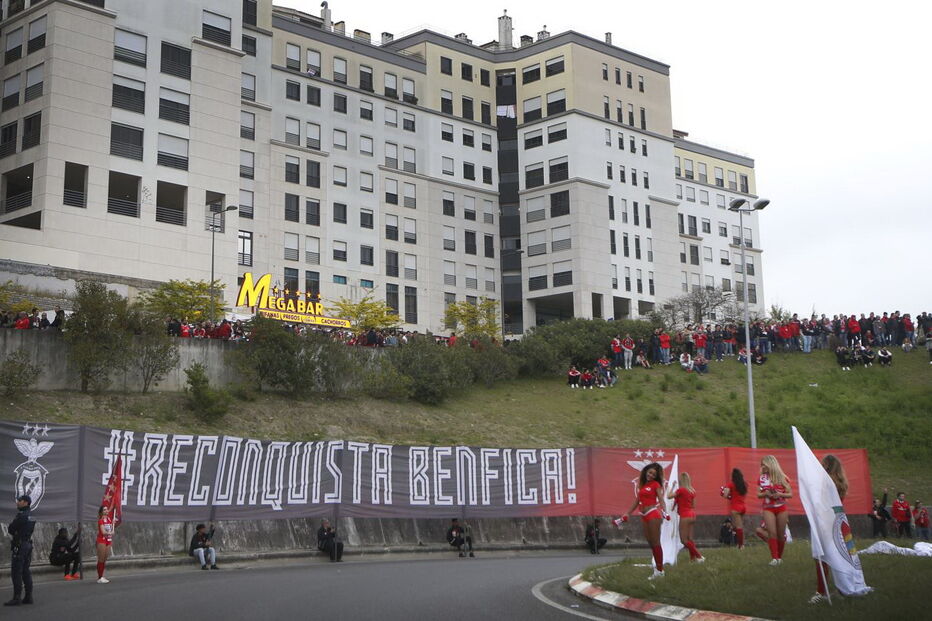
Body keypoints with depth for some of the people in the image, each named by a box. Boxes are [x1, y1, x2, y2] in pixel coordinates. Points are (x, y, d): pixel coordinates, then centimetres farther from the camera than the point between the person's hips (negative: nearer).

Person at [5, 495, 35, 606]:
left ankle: (16, 598, -7)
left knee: (16, 572, -6)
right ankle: (28, 597, 12)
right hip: (28, 544, 9)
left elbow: (10, 529, -9)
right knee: (26, 572, 11)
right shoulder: (30, 516, 13)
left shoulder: (21, 516, -16)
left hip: (19, 546, -9)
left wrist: (12, 531, 10)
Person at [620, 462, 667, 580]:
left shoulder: (656, 484, -1)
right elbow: (637, 501, 22)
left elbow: (661, 499, -12)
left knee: (655, 543, -6)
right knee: (650, 543, 7)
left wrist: (664, 511, -29)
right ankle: (657, 568, 11)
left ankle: (660, 570, -3)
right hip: (644, 516, 7)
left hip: (653, 514, -7)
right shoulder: (642, 484, 16)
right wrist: (627, 513, 23)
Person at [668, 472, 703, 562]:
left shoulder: (680, 490, -14)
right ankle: (693, 557, 11)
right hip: (691, 515, 8)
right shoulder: (692, 491, 8)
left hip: (684, 516, -8)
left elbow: (669, 496, -16)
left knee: (684, 540, -2)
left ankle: (699, 556, -5)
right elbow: (694, 505, 14)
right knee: (689, 539, 13)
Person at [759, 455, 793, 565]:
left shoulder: (782, 478, 0)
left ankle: (779, 557, 21)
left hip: (781, 508, 0)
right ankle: (774, 558, -15)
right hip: (768, 508, 0)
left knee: (781, 533, 5)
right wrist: (765, 494, -13)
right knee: (772, 532, -14)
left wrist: (780, 494, -16)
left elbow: (790, 494, 1)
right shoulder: (761, 478, 4)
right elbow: (758, 494, 8)